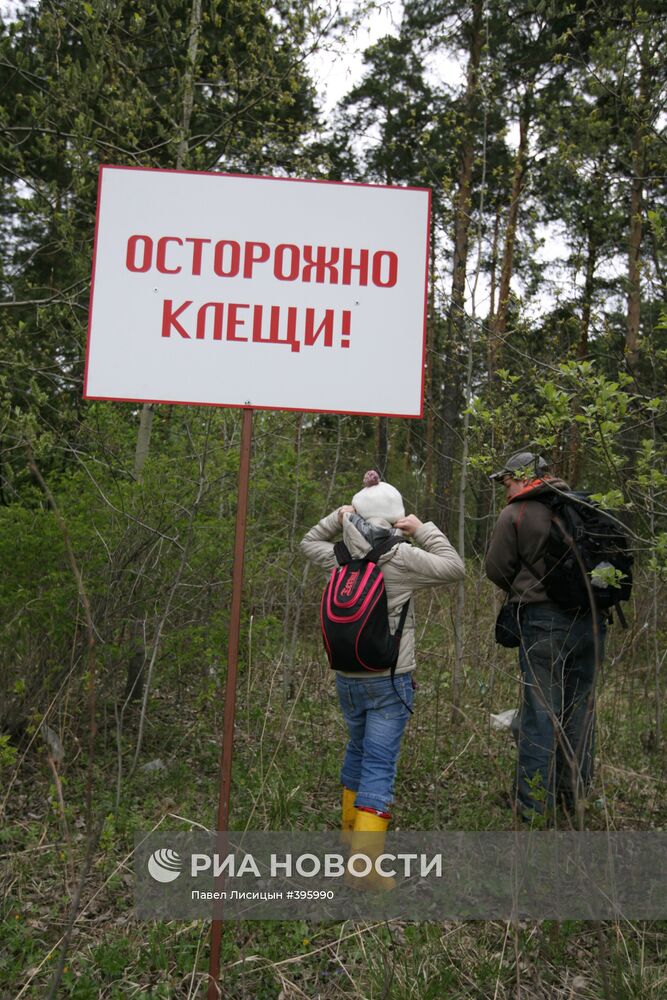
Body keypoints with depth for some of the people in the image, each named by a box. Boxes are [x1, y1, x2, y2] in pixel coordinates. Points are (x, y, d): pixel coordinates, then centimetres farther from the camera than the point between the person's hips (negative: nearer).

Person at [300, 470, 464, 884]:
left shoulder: (339, 557, 0)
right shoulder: (402, 558, -14)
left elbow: (309, 543, 21)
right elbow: (454, 568, -5)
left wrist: (336, 518, 11)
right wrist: (424, 531, -1)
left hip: (346, 676, 6)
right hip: (388, 679, -5)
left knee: (358, 748, 25)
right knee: (379, 764, -1)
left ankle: (351, 826, 43)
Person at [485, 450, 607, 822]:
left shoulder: (514, 515, -6)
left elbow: (497, 570, -2)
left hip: (543, 622, -5)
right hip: (591, 620, 5)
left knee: (540, 711, 1)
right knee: (580, 707, 15)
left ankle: (534, 805, 7)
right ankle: (576, 797, 26)